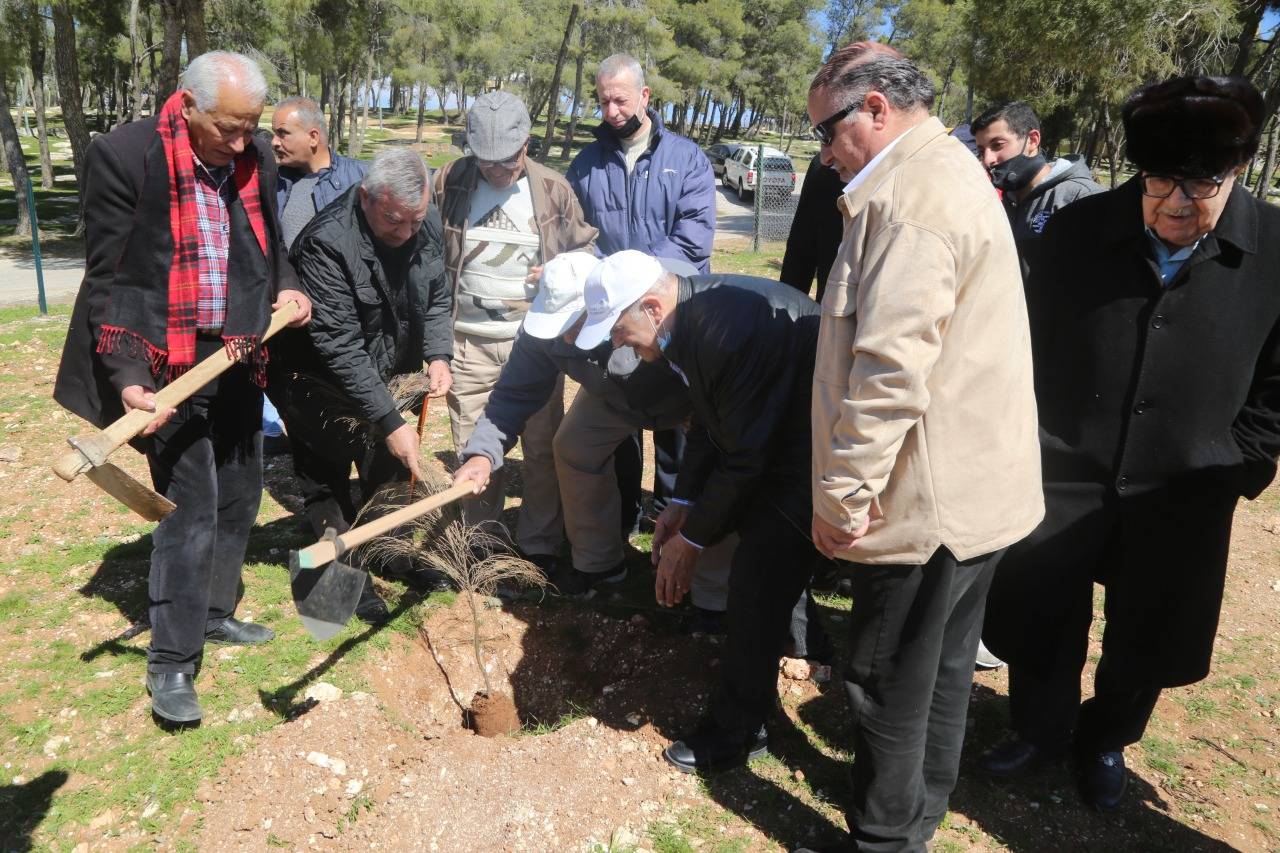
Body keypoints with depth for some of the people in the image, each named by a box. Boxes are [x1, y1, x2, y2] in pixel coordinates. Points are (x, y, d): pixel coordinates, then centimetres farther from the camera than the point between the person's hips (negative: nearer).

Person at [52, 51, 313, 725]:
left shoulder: (256, 160, 3)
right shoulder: (123, 155, -14)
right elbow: (108, 279, -12)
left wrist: (286, 289, -1)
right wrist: (128, 377, -20)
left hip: (238, 361, 6)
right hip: (171, 368, -6)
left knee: (238, 498, 16)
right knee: (190, 512, -3)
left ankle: (215, 613, 38)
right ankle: (171, 664, 13)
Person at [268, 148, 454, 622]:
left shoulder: (427, 223, -10)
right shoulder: (326, 242, -30)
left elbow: (437, 297, 6)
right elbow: (341, 347, -31)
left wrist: (438, 355, -11)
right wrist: (390, 422, -31)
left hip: (388, 378, 6)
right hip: (323, 385, -6)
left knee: (392, 469, 18)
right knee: (326, 486, 6)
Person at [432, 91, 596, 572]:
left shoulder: (553, 189, 0)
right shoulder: (449, 184, 0)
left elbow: (586, 252, 10)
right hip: (470, 342, 1)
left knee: (542, 448, 6)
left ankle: (538, 545, 21)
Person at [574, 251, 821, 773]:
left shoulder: (731, 328, -33)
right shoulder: (690, 315, -3)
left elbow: (745, 456, -27)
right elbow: (708, 421, 9)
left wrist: (693, 539, -16)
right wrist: (682, 504, 3)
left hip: (813, 453, -9)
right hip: (769, 439, 9)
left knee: (758, 580, -8)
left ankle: (735, 731, 9)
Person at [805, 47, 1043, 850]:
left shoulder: (911, 195, -20)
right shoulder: (949, 171, 15)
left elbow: (890, 366, -27)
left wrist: (843, 493, -18)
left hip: (931, 498, -11)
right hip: (979, 483, 11)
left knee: (890, 682, 5)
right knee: (945, 662, 22)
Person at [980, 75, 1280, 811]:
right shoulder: (1080, 230, -8)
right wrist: (1029, 441, 3)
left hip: (1182, 494, 0)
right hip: (1064, 474, 0)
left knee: (1146, 641, 17)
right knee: (1041, 621, 11)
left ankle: (1107, 741, 43)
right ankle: (1042, 731, 37)